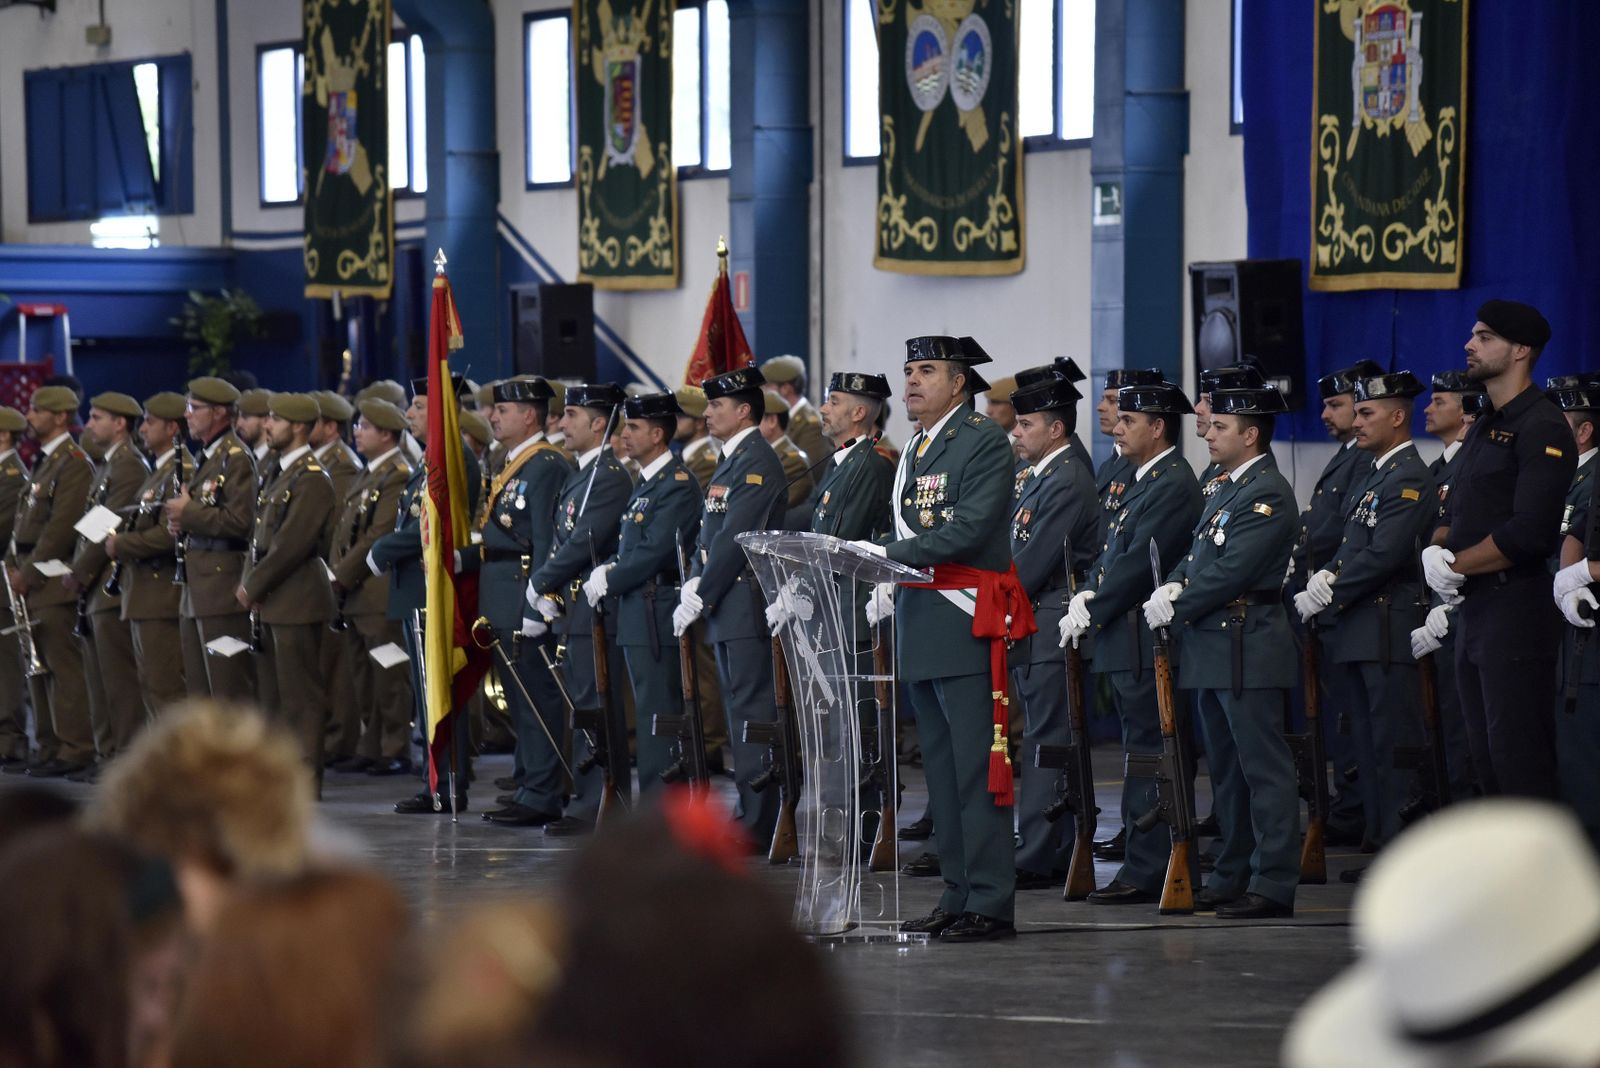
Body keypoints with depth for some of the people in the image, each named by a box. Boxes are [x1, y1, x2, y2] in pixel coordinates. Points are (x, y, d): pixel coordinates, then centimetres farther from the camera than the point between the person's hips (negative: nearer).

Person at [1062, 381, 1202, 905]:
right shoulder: (1144, 483, 20)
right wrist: (1087, 596, 3)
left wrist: (1092, 612, -13)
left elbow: (1140, 562, -19)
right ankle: (1145, 867, 16)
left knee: (1149, 757, -8)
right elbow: (1111, 554, 21)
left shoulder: (1174, 486, -13)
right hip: (1126, 644, 10)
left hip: (1146, 644, -10)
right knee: (1144, 757, 12)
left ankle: (1145, 872, -8)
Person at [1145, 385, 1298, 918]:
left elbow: (1231, 571, -19)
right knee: (1227, 770, 14)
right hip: (1211, 651, 10)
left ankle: (1273, 884, -8)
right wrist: (1171, 587, -2)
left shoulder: (1268, 494, -13)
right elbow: (1196, 556, 19)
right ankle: (1233, 877, 21)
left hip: (1247, 650, -10)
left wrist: (1174, 609, -13)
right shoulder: (1227, 490, 18)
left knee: (1263, 767, -8)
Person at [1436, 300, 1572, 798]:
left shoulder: (1541, 428, -12)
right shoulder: (1484, 428, 18)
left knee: (1517, 756, -9)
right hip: (1475, 608, 10)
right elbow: (1456, 513, 19)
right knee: (1486, 757, 13)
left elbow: (1529, 532, -21)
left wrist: (1456, 565, -12)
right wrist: (1435, 550, -3)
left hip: (1517, 609, -10)